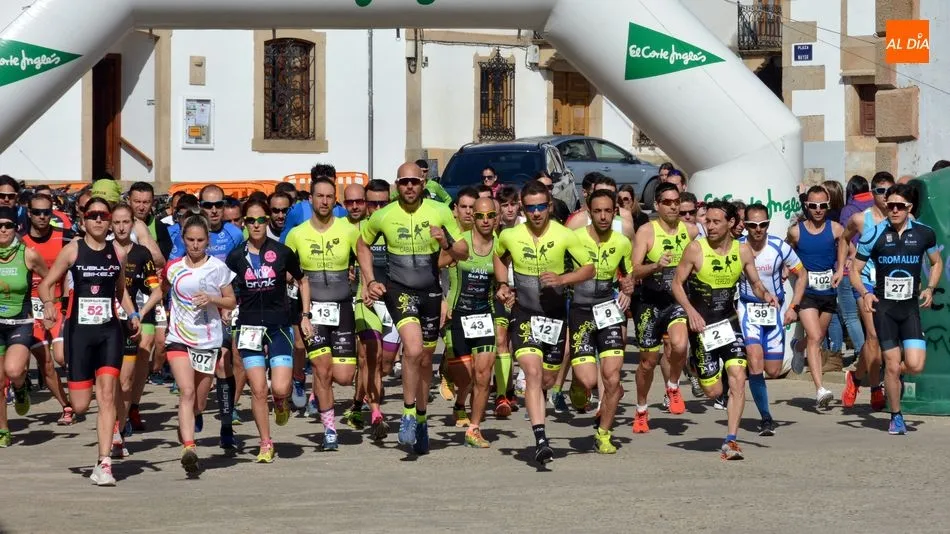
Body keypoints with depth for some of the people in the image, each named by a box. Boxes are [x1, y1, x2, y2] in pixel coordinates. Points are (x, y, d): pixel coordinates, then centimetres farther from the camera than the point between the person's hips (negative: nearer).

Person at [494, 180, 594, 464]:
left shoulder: (564, 236, -9)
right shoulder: (509, 236, -5)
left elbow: (589, 268, -3)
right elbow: (499, 257, 18)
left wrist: (562, 279, -20)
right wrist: (502, 285, 2)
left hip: (555, 314, 1)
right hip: (523, 312, -1)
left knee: (548, 379, 11)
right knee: (533, 372, -20)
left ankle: (532, 401, 49)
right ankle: (540, 440, -24)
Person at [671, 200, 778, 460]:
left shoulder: (743, 251, -1)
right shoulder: (695, 249, -11)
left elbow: (755, 284, 9)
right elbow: (677, 283, -6)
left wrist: (766, 295, -14)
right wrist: (691, 311, -21)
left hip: (729, 322, 3)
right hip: (702, 324, -3)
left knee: (738, 379, -14)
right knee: (714, 392, 0)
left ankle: (730, 441, -7)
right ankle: (697, 368, 37)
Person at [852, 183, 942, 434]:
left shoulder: (924, 233, 1)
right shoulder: (875, 234, -3)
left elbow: (937, 263, 18)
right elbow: (855, 270, 3)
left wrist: (930, 288, 1)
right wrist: (865, 293, -16)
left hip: (911, 307, 1)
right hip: (884, 307, -1)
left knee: (915, 365, -11)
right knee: (891, 365, -1)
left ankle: (895, 372, 25)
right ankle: (896, 417, 16)